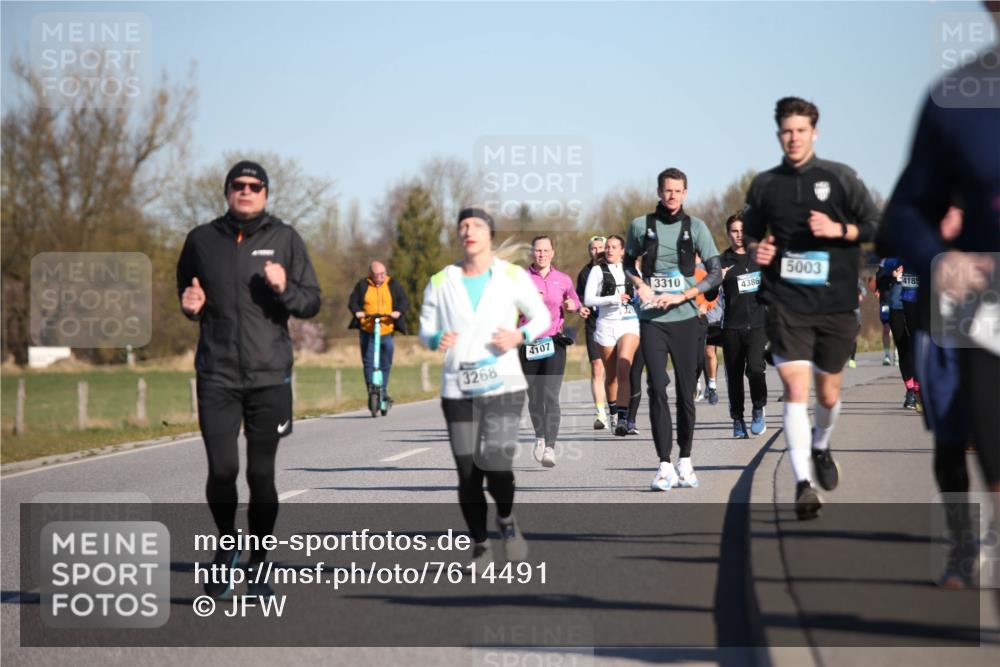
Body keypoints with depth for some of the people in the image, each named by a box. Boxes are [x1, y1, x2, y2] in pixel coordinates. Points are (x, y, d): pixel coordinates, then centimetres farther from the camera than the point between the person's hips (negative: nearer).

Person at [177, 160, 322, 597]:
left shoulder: (284, 239, 4)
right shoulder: (202, 240, 7)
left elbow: (312, 301, 4)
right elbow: (185, 292, 23)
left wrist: (284, 289, -16)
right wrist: (191, 305, 0)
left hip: (270, 376, 0)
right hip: (217, 376, 0)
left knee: (262, 474, 3)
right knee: (222, 469, -9)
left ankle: (257, 565, 17)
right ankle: (227, 548, 18)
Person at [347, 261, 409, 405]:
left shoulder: (393, 285, 6)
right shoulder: (362, 285, 5)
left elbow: (404, 301, 3)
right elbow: (352, 301, 8)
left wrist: (399, 311, -17)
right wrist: (357, 311, -13)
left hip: (387, 330, 1)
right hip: (367, 331, -1)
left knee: (386, 363, 5)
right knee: (368, 362, -6)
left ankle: (383, 391, 18)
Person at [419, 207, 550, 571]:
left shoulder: (513, 277, 2)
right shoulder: (440, 282, 6)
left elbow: (541, 316, 11)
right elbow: (425, 329, 14)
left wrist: (520, 336, -9)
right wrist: (437, 339, -10)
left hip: (503, 386, -2)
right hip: (458, 389, 2)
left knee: (496, 464, -17)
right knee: (467, 473, 2)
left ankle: (507, 517, 14)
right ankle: (480, 545, 20)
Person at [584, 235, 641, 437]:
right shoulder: (598, 270, 3)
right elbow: (588, 300, -6)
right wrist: (614, 299, -15)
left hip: (629, 323, 0)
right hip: (606, 324, 0)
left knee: (623, 371, -17)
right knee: (611, 375, 9)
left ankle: (623, 418, -23)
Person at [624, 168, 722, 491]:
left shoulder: (695, 227, 2)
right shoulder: (641, 225, 5)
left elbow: (716, 273, -2)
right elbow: (629, 262, 20)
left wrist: (682, 295, -12)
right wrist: (639, 285, -1)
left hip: (685, 318, 0)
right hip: (651, 319, 0)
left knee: (686, 391, 3)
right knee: (657, 389, -9)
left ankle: (685, 462, 15)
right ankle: (665, 465, -11)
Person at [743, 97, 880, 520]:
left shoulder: (840, 178, 1)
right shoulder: (764, 185, 7)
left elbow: (876, 228, 3)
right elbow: (750, 235, 21)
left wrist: (838, 229, -14)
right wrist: (757, 250, -1)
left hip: (835, 305, 0)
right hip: (785, 304, 0)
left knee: (828, 394, 11)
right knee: (795, 390, -14)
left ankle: (821, 447, 44)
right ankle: (803, 483, -15)